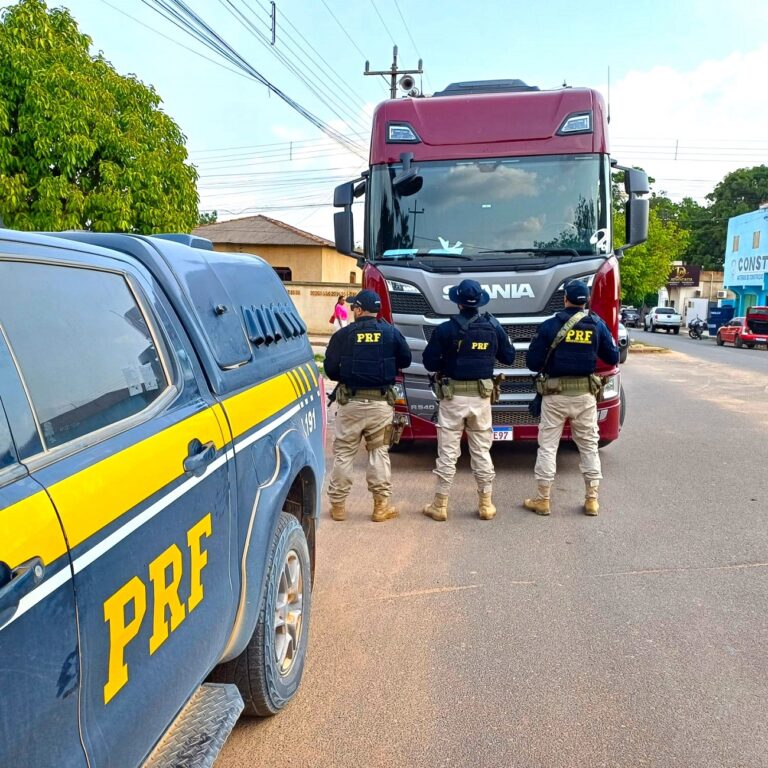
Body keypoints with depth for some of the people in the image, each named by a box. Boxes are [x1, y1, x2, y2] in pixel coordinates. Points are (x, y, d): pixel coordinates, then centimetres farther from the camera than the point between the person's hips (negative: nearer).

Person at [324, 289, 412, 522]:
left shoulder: (343, 335, -5)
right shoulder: (391, 333, 0)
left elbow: (330, 369, -2)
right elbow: (405, 360, 8)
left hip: (350, 402, -1)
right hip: (381, 403, 1)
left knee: (343, 453, 9)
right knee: (379, 452, 11)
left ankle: (338, 505, 15)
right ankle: (381, 506, 13)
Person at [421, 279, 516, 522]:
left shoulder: (446, 329, -11)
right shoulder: (494, 326, -1)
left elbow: (429, 362, -7)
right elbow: (508, 358, 9)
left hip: (453, 397, -3)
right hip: (481, 397, 3)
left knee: (447, 452, 4)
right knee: (482, 452, 12)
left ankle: (440, 506, 11)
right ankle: (486, 505, 18)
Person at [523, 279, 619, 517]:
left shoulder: (550, 325, -8)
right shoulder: (597, 325, -2)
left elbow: (533, 362, -7)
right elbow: (612, 358, 4)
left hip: (555, 393, -2)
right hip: (585, 393, 2)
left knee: (548, 446, 6)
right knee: (589, 445, 13)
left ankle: (543, 500, 11)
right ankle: (592, 500, 18)